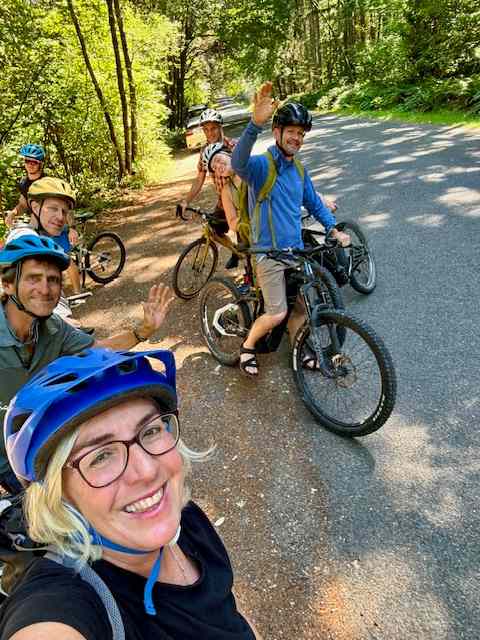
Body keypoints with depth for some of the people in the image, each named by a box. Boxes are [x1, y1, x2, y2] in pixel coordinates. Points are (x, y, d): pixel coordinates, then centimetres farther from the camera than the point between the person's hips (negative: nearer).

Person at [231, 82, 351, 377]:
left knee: (301, 305, 12)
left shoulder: (299, 170, 10)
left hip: (296, 249, 7)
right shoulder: (261, 165, -13)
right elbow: (239, 163, -37)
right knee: (277, 313, -7)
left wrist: (334, 229, 10)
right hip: (269, 252, -7)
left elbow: (314, 202, 21)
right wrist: (256, 123, -52)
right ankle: (248, 347, 19)